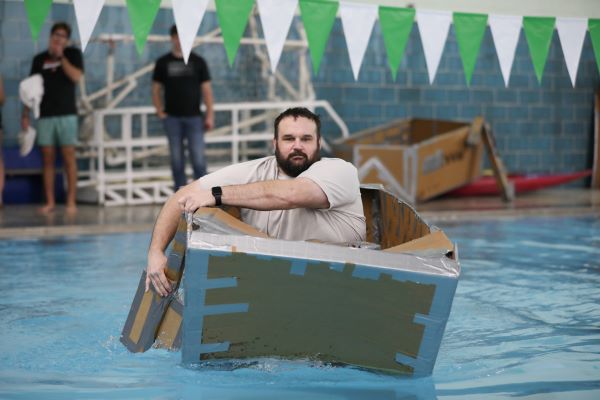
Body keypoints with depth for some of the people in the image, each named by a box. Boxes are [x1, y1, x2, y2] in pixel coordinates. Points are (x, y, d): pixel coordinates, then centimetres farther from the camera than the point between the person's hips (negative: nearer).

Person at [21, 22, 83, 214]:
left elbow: (76, 76, -12)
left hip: (66, 114, -2)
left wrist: (60, 56, -10)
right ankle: (50, 201, 6)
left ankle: (71, 201, -2)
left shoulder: (73, 54, 5)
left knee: (69, 158, -4)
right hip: (45, 115, 2)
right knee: (48, 159, 2)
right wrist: (25, 114, 7)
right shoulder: (39, 59, 11)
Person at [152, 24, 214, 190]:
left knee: (198, 159, -6)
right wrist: (160, 112, 0)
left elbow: (206, 89, 4)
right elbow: (156, 90, 10)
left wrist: (210, 115, -2)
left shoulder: (198, 62, 4)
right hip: (172, 118, 1)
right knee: (176, 160, 4)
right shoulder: (163, 63, 6)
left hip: (194, 117, -1)